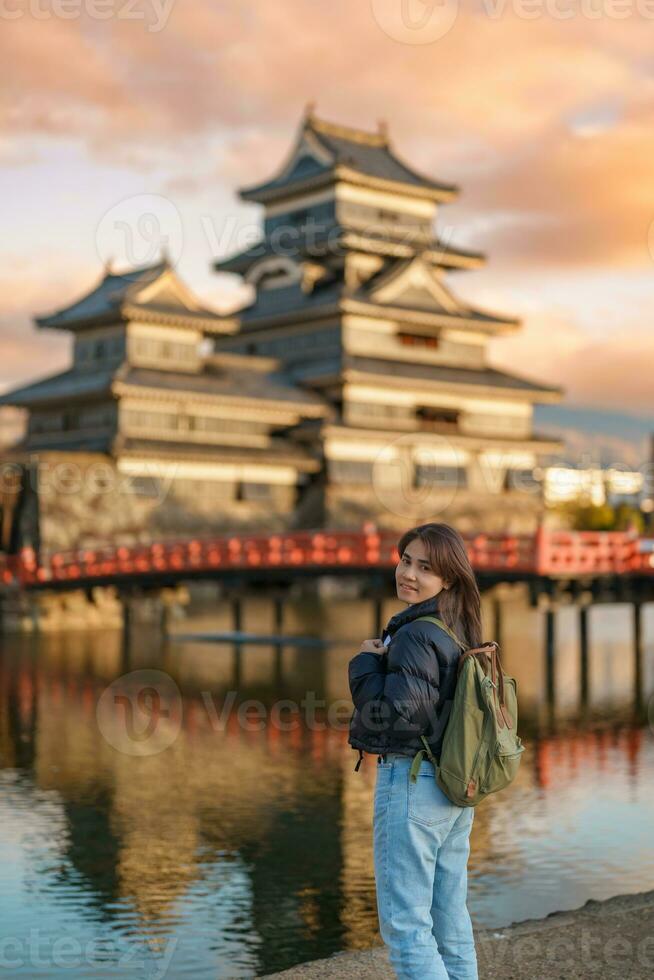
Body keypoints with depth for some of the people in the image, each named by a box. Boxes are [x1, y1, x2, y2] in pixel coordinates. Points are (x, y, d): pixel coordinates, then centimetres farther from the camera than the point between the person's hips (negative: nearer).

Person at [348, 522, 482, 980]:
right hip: (456, 787, 9)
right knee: (451, 922, 15)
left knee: (404, 923, -2)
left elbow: (395, 712, -22)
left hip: (411, 779, -9)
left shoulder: (415, 635, -17)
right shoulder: (461, 633, 10)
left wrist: (366, 662, -10)